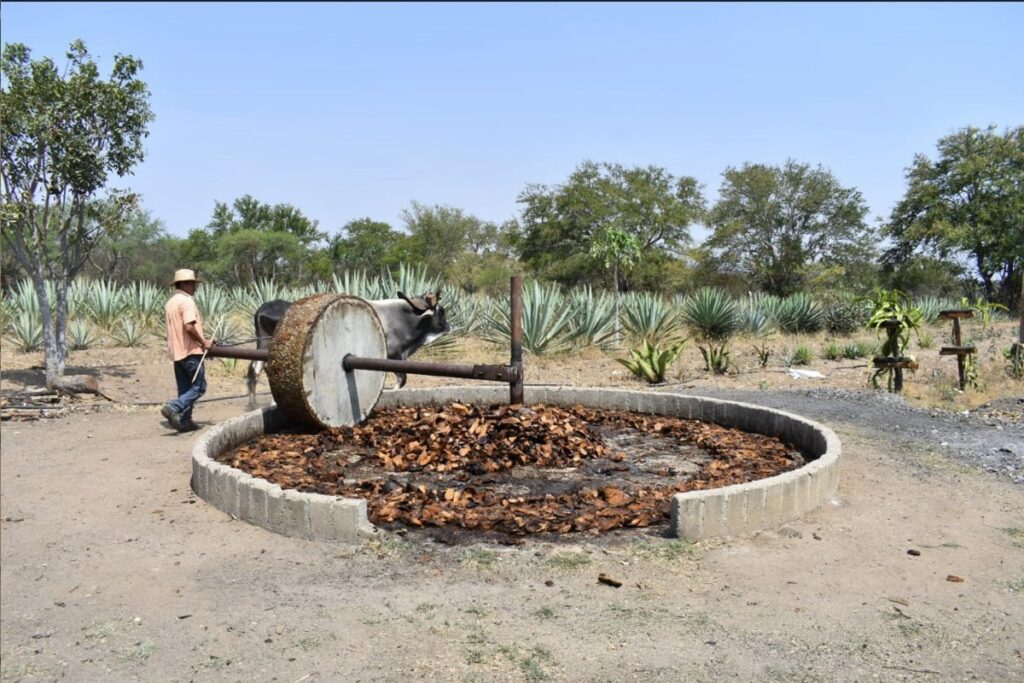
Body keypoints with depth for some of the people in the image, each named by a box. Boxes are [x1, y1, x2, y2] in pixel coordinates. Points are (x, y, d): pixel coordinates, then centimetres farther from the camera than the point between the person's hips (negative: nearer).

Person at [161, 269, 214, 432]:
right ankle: (173, 407, -16)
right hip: (190, 351, -9)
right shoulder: (186, 301, -14)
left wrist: (200, 341, 20)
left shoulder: (170, 302, 16)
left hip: (176, 351, 9)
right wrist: (203, 342, -12)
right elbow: (189, 327, -24)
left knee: (184, 389, 12)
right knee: (199, 386, -3)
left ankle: (184, 421, 13)